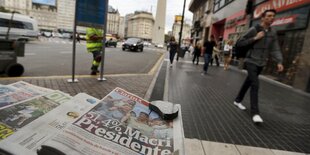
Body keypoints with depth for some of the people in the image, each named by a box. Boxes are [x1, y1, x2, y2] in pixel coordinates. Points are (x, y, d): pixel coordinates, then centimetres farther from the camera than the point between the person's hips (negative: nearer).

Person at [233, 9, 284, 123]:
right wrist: (255, 38, -16)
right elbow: (241, 42, -5)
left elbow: (275, 49, 3)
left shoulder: (273, 33, 7)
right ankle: (255, 112, -15)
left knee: (248, 83, 15)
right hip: (251, 61, -6)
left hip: (261, 64, 6)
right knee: (255, 85, -17)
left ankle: (238, 100, 33)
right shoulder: (253, 30, -9)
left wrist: (279, 62, -11)